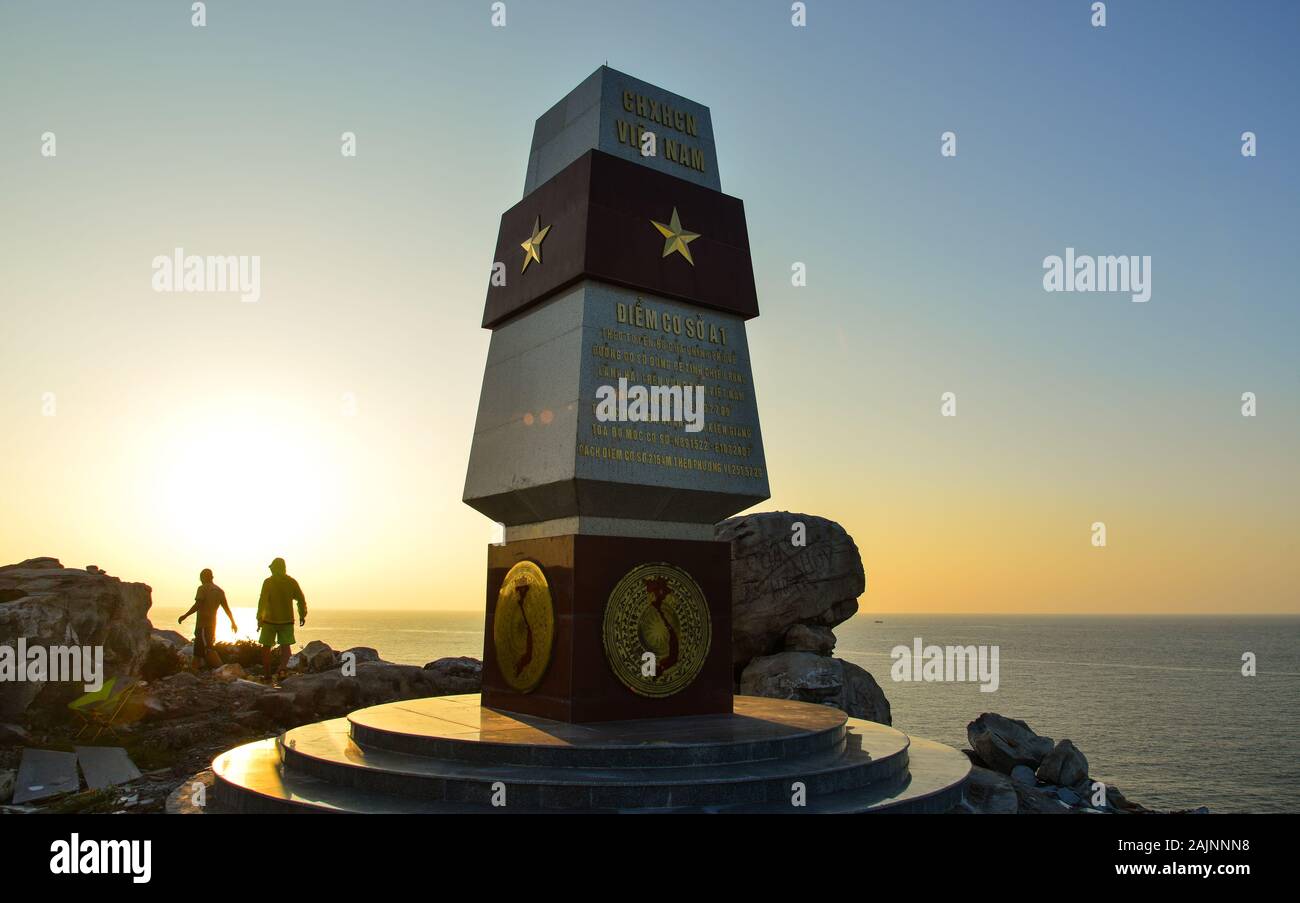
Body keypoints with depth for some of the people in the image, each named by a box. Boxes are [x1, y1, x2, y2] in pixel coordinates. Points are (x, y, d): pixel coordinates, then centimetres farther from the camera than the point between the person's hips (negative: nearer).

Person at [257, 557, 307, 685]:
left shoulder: (268, 582, -8)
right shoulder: (292, 582, 0)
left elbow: (262, 601, -14)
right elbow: (301, 600, 2)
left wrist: (259, 618, -11)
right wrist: (302, 615, 14)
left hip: (269, 620, -1)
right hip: (287, 620, 2)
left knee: (266, 648, 14)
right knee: (285, 649, 4)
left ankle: (267, 675, 19)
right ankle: (278, 671, -19)